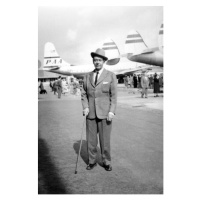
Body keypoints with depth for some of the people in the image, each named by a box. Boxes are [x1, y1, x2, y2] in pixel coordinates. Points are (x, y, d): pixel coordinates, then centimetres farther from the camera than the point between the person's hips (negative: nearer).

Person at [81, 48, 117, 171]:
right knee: (91, 139, 7)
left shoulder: (111, 76, -2)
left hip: (105, 113, -3)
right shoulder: (88, 76, 8)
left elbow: (114, 95, -4)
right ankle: (92, 161, 23)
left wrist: (112, 111, -13)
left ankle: (106, 162, 19)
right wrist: (85, 107, -3)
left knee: (105, 139, 2)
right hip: (91, 113, 3)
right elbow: (84, 94, 13)